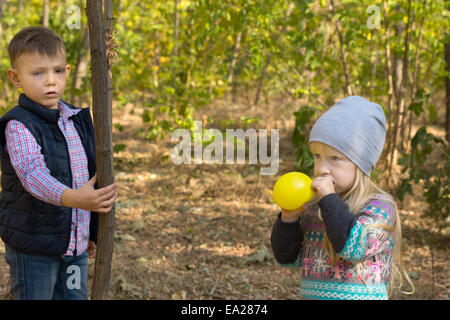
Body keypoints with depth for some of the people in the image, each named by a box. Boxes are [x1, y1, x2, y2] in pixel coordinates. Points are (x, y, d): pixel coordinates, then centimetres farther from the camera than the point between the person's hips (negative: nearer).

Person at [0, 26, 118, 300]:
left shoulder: (78, 120, 8)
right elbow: (32, 172, -30)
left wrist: (92, 233, 19)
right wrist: (72, 198, -48)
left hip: (76, 244, 6)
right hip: (33, 247, -6)